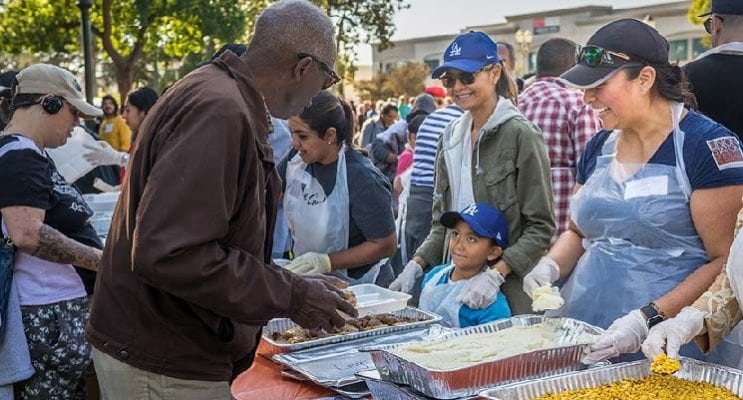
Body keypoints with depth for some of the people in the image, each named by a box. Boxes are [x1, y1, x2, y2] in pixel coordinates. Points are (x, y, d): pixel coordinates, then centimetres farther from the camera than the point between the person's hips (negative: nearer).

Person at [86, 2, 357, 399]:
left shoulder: (223, 96, 8)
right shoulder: (219, 110, -23)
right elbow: (167, 253, -30)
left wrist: (293, 284, 15)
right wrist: (291, 296, -22)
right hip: (162, 366, -9)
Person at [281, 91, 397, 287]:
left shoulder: (362, 179, -25)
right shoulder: (296, 159, -8)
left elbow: (385, 245, -20)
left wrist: (326, 262, -26)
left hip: (357, 285, -6)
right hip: (309, 280, 6)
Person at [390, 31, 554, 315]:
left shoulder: (520, 135, -10)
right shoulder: (451, 138, 9)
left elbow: (540, 227, -12)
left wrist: (495, 274, -22)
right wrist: (417, 264, 1)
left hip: (509, 291, -5)